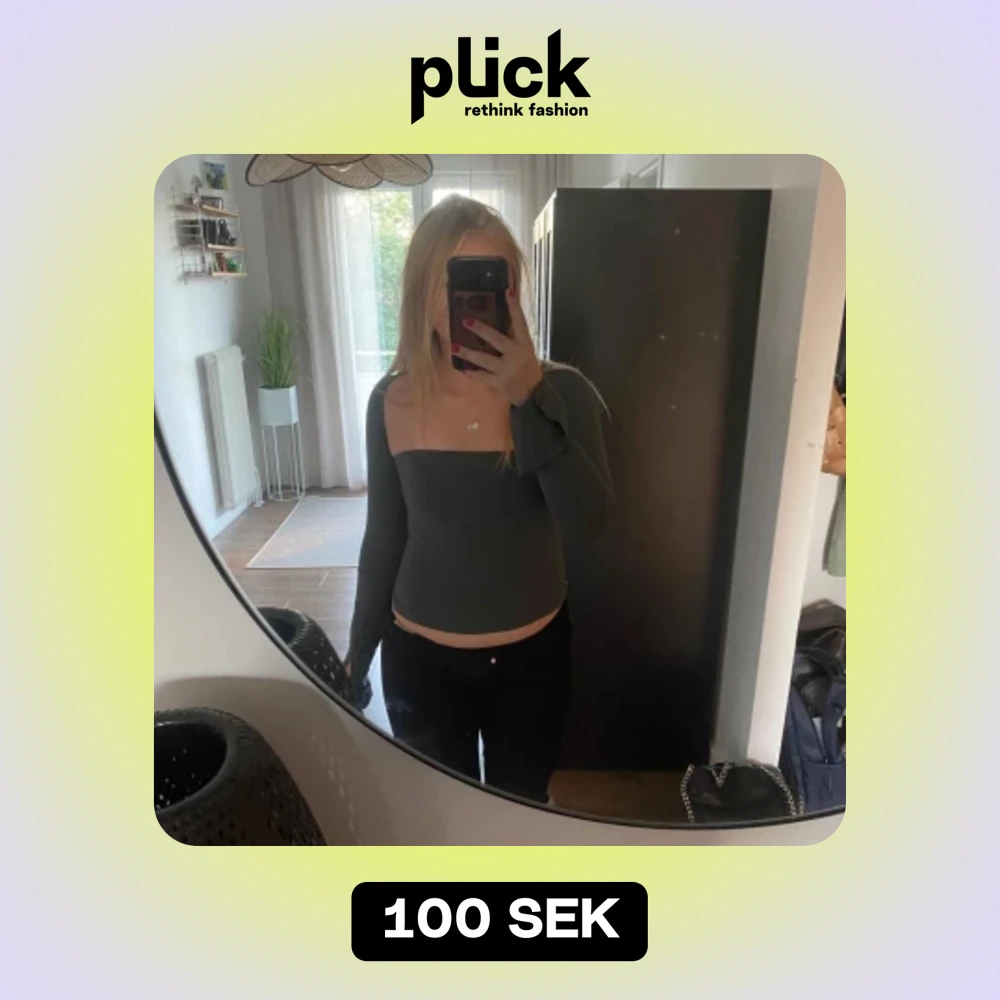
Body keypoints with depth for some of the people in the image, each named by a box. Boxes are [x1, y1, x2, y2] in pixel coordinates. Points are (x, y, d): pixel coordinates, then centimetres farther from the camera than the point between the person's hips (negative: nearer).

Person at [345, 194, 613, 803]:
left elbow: (589, 524, -26)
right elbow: (384, 538, 0)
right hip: (420, 657, 1)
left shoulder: (562, 390, -14)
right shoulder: (393, 401, -10)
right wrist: (358, 653, 8)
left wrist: (531, 399, -37)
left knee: (521, 804, 24)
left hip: (532, 654, 0)